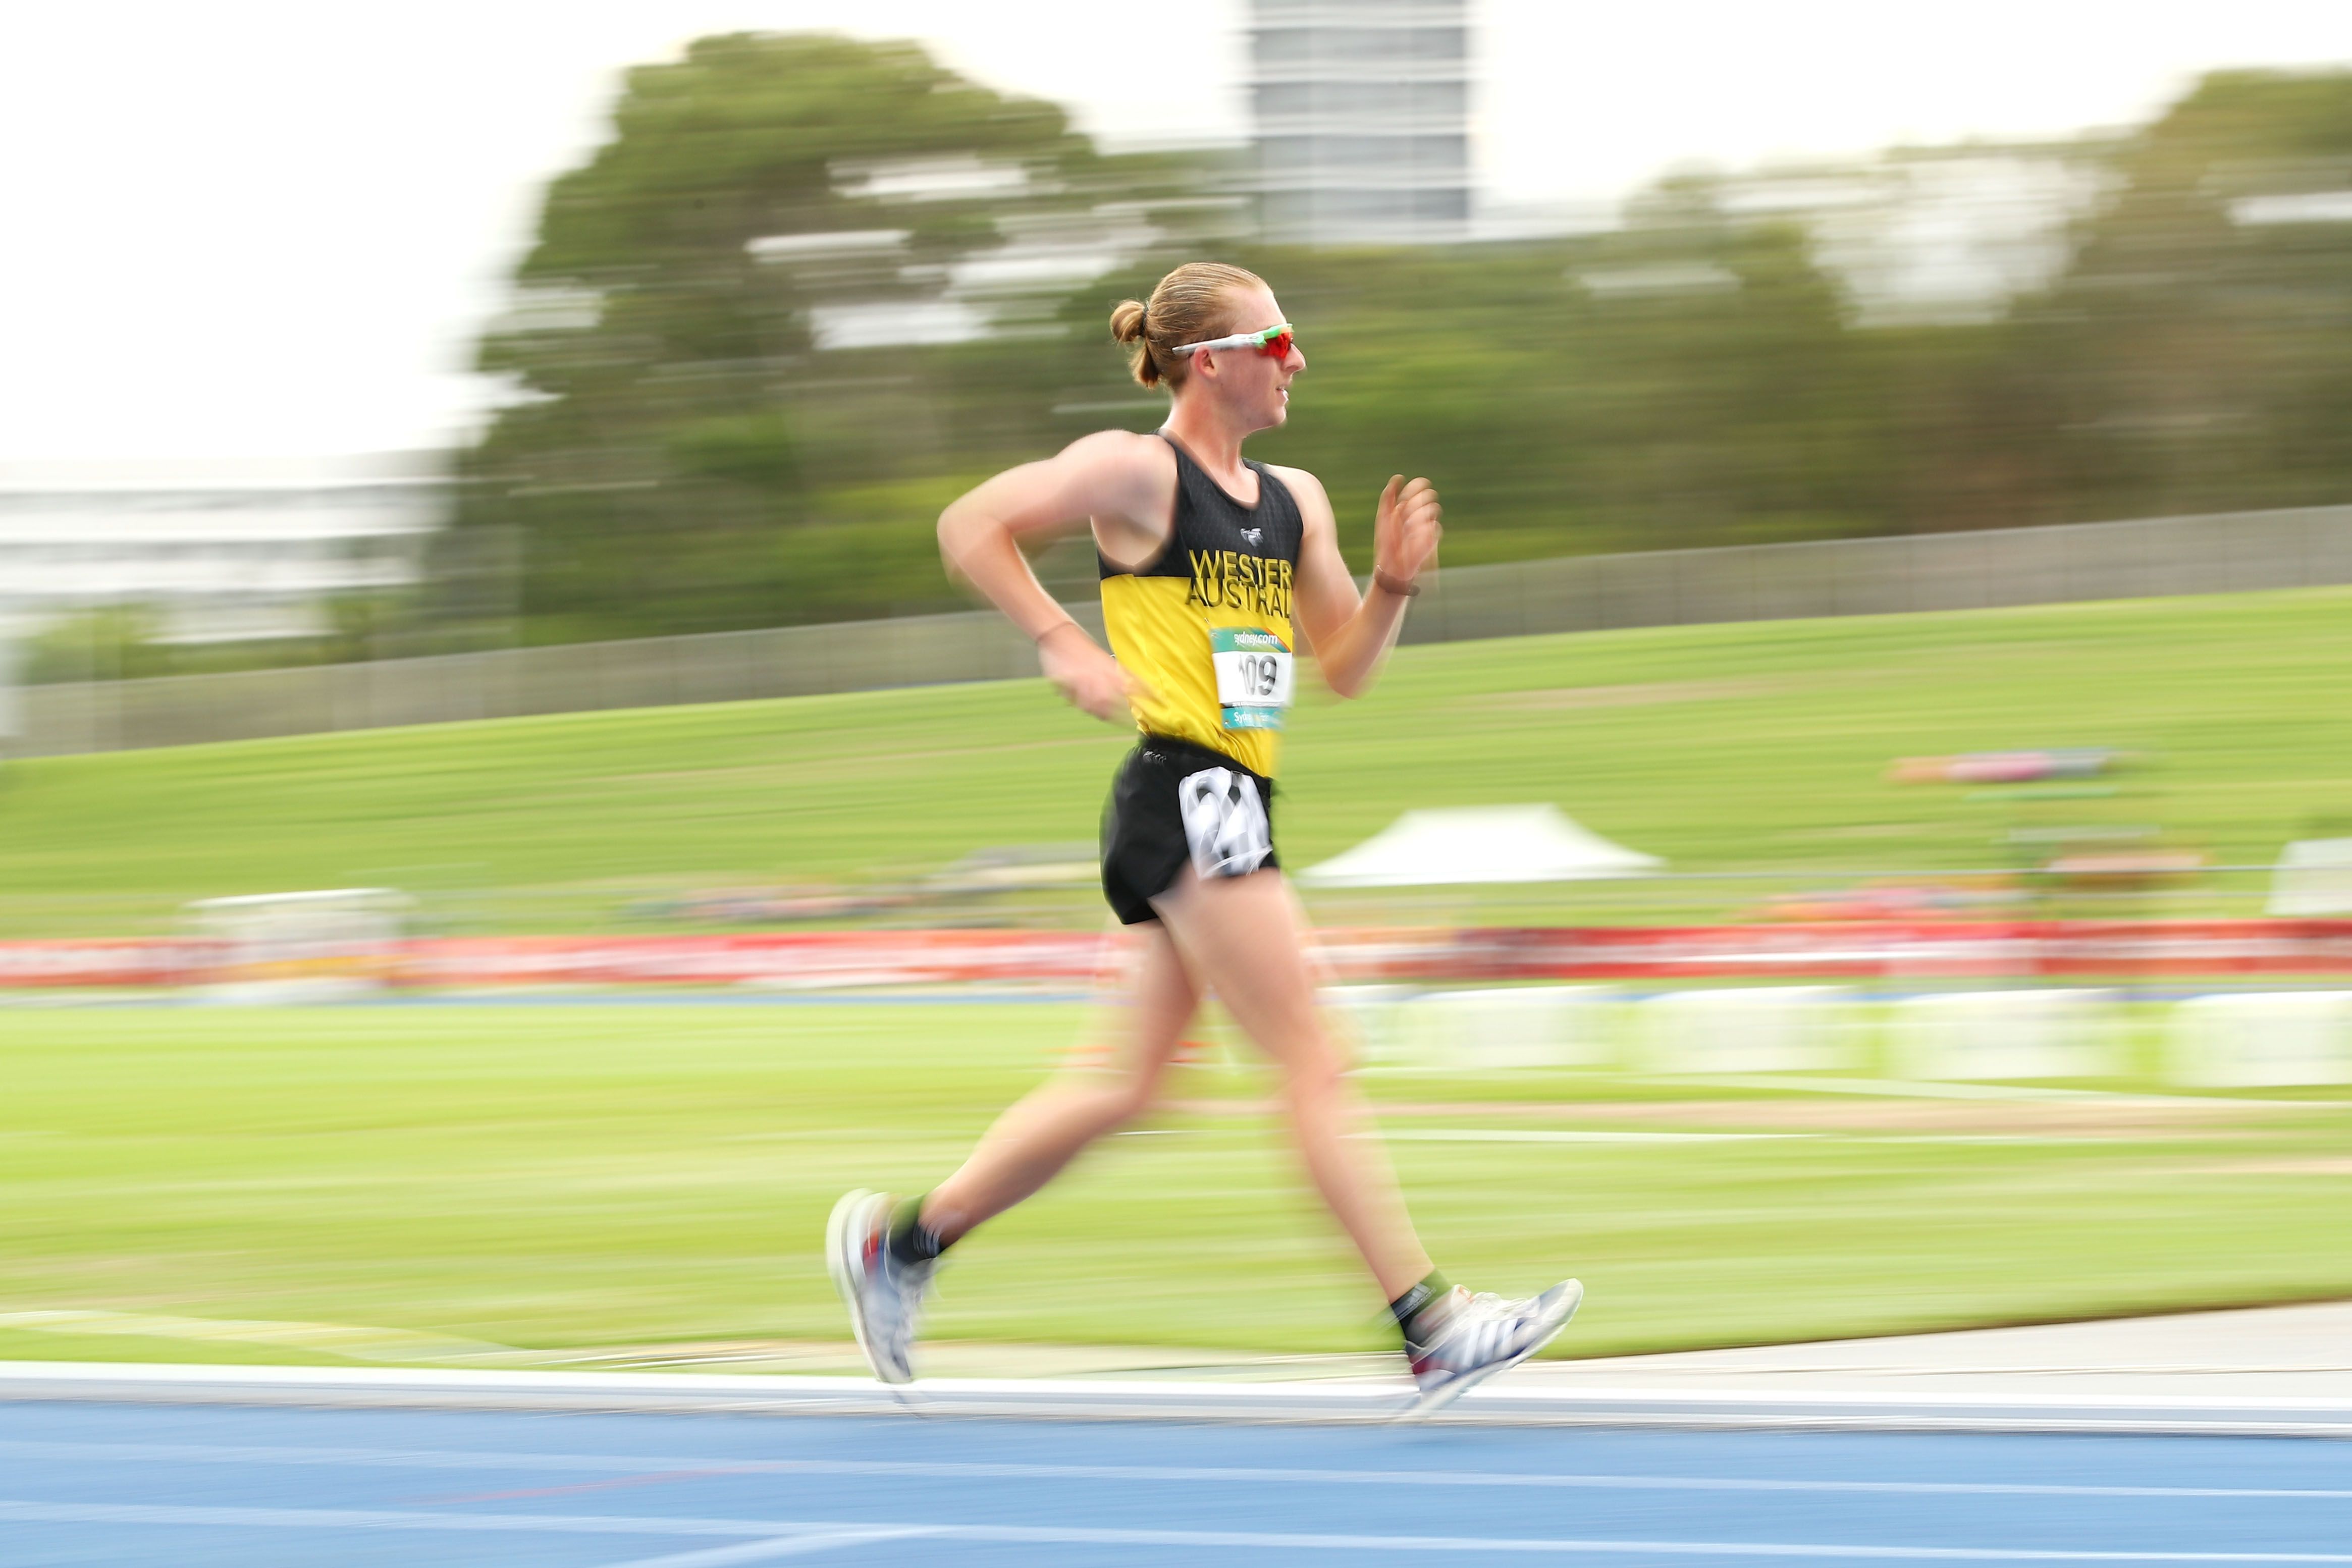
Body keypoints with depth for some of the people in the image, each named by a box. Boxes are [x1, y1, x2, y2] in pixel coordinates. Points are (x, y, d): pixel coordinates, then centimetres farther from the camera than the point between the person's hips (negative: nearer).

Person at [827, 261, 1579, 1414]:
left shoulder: (1293, 501, 16)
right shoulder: (1139, 473, -7)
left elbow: (1345, 670, 20)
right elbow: (971, 527, -7)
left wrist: (1390, 586, 2)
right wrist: (1066, 649, -14)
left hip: (1236, 803, 9)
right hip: (1183, 792, -9)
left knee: (1130, 1085, 13)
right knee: (1316, 1068, -10)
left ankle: (898, 1243, 22)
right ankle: (1431, 1329, -11)